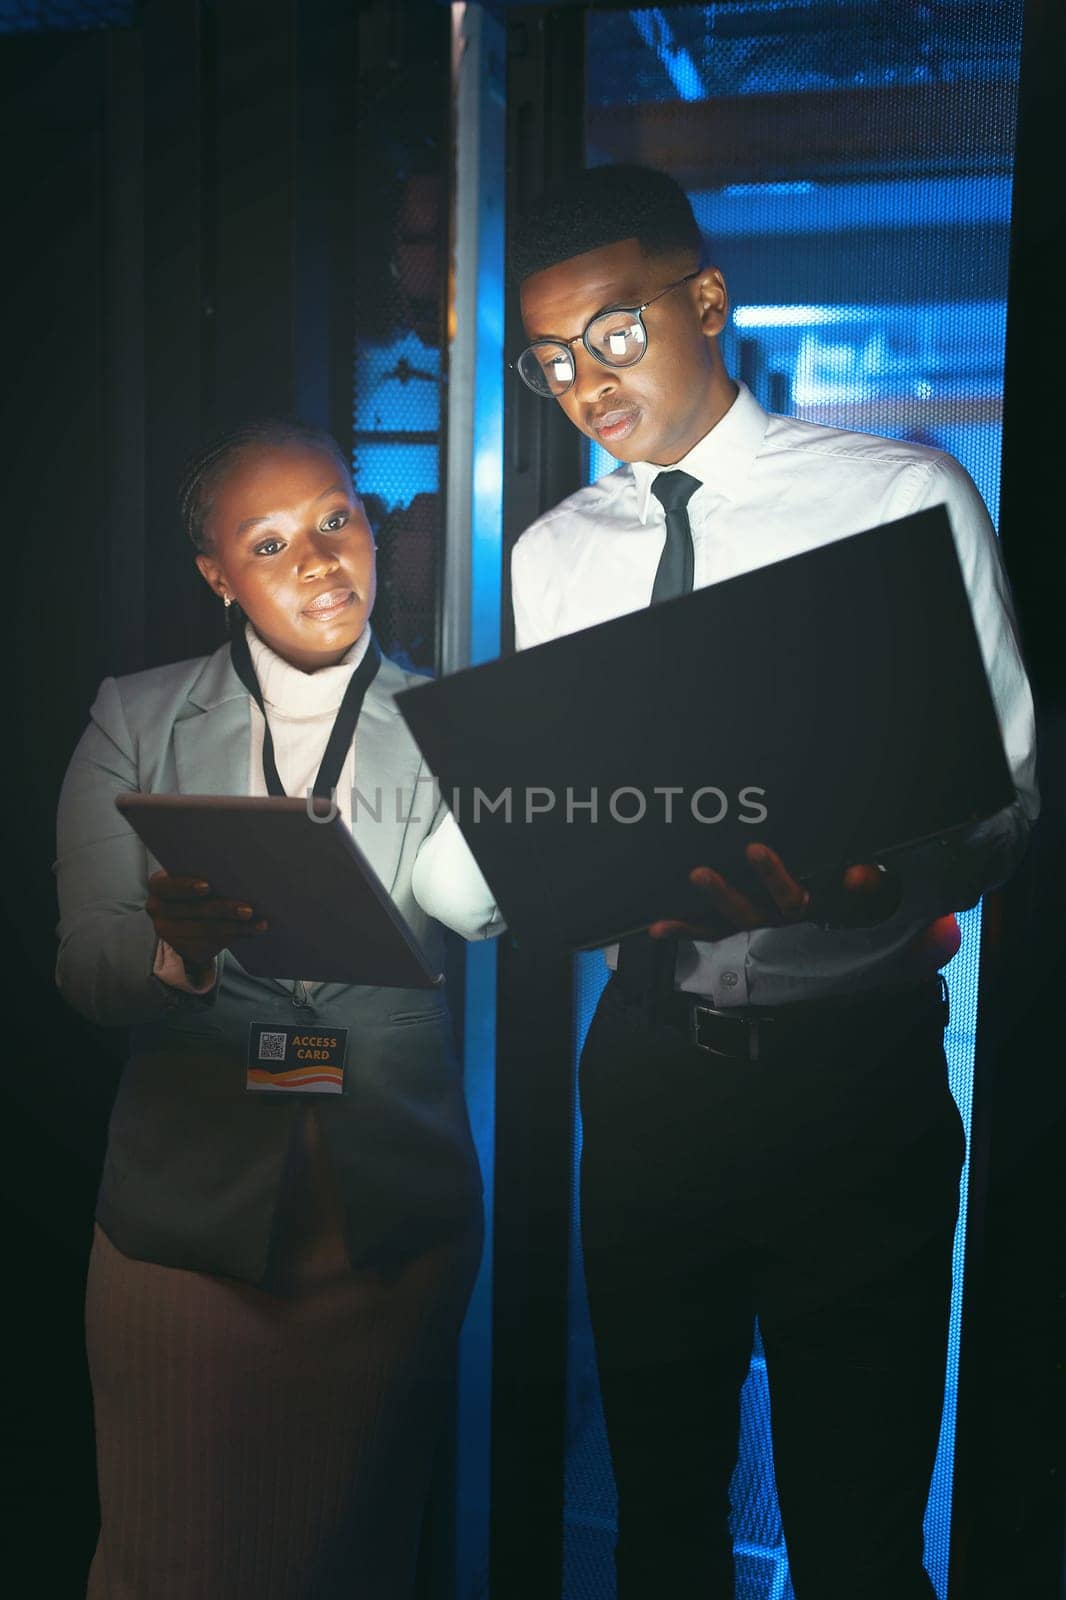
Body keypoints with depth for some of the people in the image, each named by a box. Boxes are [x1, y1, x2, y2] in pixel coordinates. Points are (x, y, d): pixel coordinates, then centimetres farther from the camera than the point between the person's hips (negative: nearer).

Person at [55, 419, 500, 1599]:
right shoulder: (135, 722, 2)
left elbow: (474, 903, -15)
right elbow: (85, 970, -5)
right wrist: (180, 947, -27)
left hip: (396, 1222, 1)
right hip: (190, 1209, 0)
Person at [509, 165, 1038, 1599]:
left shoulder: (906, 497, -4)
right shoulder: (552, 557, 8)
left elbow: (1005, 796, -6)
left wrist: (871, 874, -27)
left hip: (858, 1065, -3)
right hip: (650, 1061, 4)